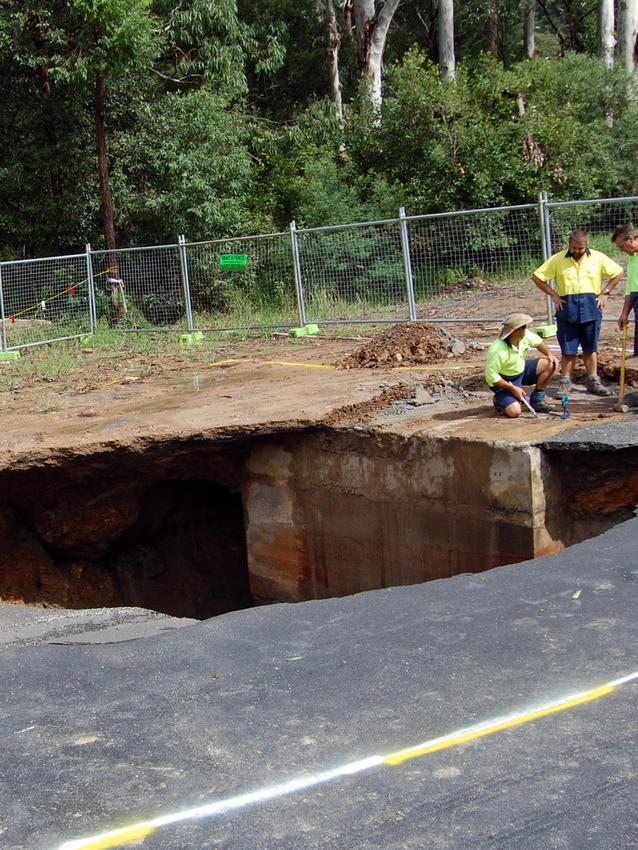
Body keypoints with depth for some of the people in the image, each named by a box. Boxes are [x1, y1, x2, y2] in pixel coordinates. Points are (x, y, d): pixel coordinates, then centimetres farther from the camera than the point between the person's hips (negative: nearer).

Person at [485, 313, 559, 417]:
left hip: (521, 371, 8)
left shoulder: (524, 335, -13)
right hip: (504, 381, -7)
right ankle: (500, 401, 8)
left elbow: (537, 341, 9)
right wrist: (512, 388, -25)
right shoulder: (497, 351, -34)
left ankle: (537, 400, 7)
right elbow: (491, 376, -30)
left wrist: (549, 354, -8)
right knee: (515, 412, -27)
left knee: (550, 365, -6)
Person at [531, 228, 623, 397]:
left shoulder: (598, 258, 2)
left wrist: (605, 293, 2)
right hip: (567, 309, -1)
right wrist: (553, 295, -4)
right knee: (568, 350, 1)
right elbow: (537, 277, 1)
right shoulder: (557, 259, -1)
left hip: (591, 309, 1)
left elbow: (618, 273, 10)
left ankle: (593, 381, 17)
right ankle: (565, 382, 10)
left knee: (590, 348, 10)